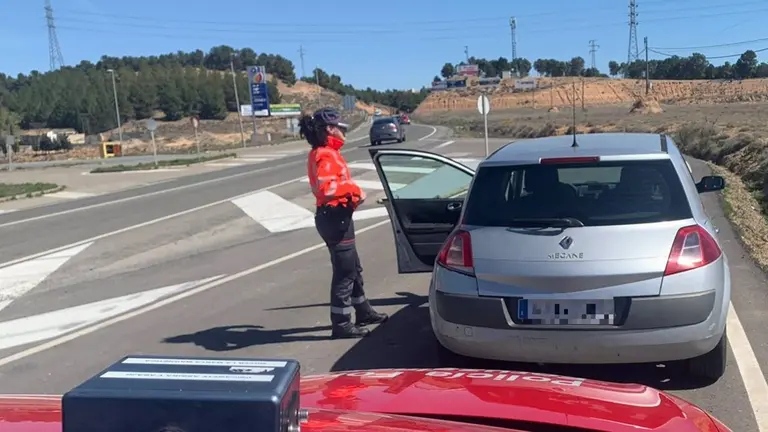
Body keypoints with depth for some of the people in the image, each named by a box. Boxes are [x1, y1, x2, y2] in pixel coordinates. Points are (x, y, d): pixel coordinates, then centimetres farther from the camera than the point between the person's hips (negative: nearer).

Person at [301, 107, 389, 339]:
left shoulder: (325, 153, 16)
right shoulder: (326, 155, -18)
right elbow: (325, 187, -33)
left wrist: (352, 194, 8)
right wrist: (354, 189, -22)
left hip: (337, 216, 11)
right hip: (335, 218, -11)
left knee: (353, 269, 20)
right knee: (344, 272, -3)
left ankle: (363, 312, 34)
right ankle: (341, 324, 6)